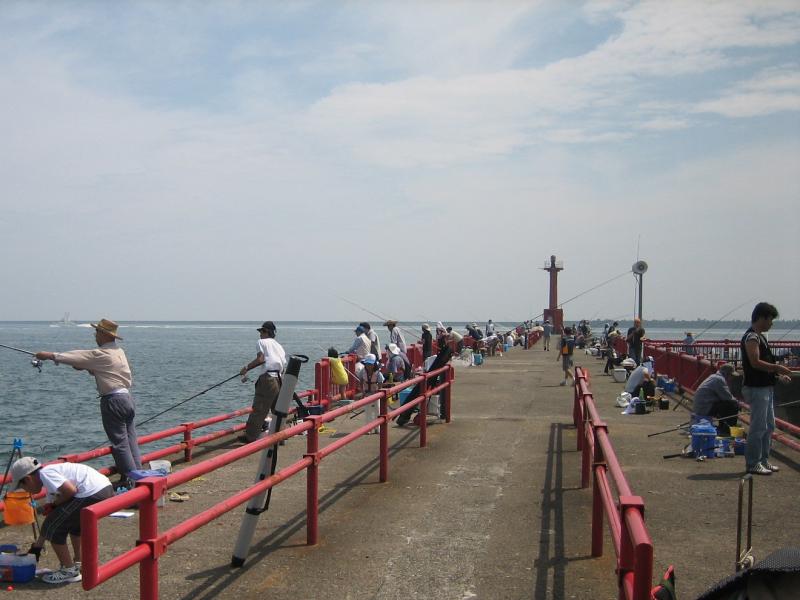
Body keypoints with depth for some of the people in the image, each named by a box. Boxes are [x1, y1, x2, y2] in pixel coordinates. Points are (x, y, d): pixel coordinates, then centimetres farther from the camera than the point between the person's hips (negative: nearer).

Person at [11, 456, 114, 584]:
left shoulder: (45, 473, -2)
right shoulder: (50, 481, 26)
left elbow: (71, 490, -16)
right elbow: (49, 517, 32)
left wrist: (54, 505, 3)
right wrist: (36, 547, 37)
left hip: (93, 494, -10)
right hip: (106, 489, 10)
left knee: (54, 527, 3)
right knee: (73, 521, 34)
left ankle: (69, 571, 12)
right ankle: (78, 564, 35)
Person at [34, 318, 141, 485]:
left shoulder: (101, 354, -12)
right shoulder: (119, 351, 14)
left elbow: (76, 357, -5)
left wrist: (50, 356, 5)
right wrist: (84, 367, 11)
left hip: (113, 401, -8)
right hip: (127, 397, 9)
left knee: (119, 442, -4)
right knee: (131, 440, 10)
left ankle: (129, 479, -4)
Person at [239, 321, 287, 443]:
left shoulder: (261, 342, 4)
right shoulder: (279, 346, 24)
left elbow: (260, 359, -12)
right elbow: (284, 366, 18)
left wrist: (246, 368, -4)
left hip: (267, 379, -7)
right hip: (279, 380, 7)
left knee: (259, 409, -7)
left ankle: (250, 436, -7)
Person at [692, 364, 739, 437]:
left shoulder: (714, 377, 19)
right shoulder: (719, 379, -13)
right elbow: (728, 397, -15)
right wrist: (736, 401, 3)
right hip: (705, 410, -10)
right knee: (733, 405, -11)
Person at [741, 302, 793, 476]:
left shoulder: (759, 337, 16)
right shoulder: (751, 337, -16)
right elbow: (755, 363, -25)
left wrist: (778, 375, 12)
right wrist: (778, 368, -18)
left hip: (766, 387, 11)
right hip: (756, 388, -11)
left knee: (769, 426, 16)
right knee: (758, 427, -6)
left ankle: (763, 460, 24)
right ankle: (753, 463, 1)